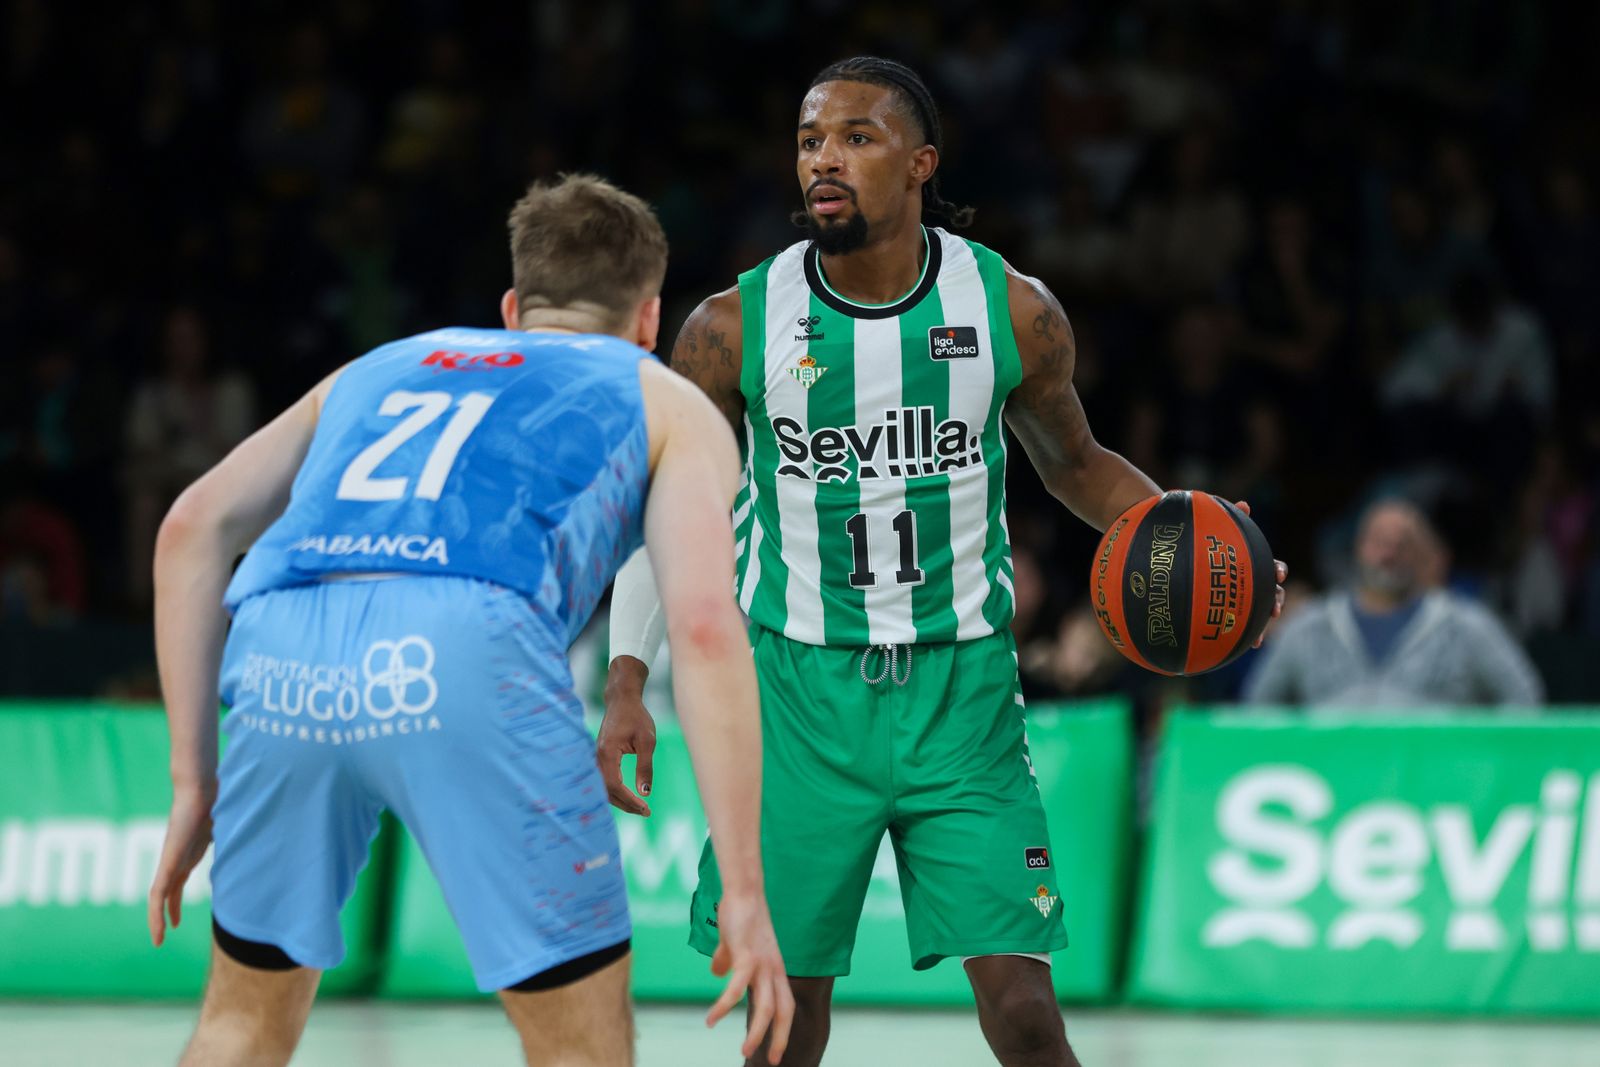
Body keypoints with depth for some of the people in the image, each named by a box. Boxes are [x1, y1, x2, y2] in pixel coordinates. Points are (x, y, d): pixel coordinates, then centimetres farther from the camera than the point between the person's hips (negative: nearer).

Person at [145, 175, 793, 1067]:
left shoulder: (382, 367, 37)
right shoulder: (667, 403, 26)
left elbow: (196, 526, 23)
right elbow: (704, 622, 8)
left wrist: (195, 783, 23)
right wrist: (745, 893, 5)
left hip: (281, 650, 4)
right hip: (463, 650, -4)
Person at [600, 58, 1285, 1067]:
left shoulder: (1013, 311, -4)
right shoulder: (735, 328, -6)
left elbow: (1076, 463, 14)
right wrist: (627, 686, -5)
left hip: (962, 690, 0)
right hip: (801, 691, 0)